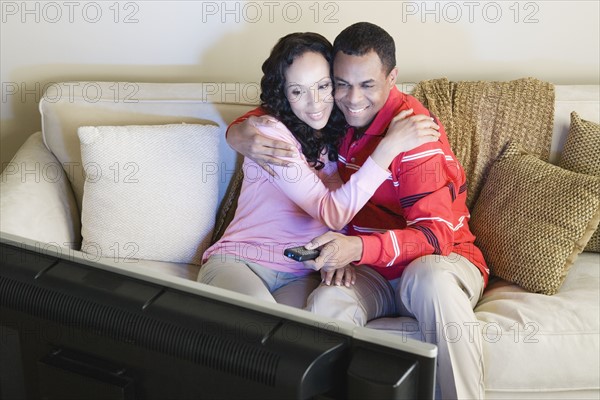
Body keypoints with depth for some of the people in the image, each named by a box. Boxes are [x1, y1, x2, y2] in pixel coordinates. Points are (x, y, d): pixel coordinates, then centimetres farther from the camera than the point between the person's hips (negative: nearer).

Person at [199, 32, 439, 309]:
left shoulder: (339, 132, 7)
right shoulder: (270, 132, -12)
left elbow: (342, 211, 11)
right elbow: (331, 213, -19)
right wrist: (390, 146, -23)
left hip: (299, 276, 3)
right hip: (238, 262, -3)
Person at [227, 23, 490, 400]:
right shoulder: (335, 115, 2)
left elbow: (436, 234, -21)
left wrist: (358, 248, -39)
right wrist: (240, 135, -8)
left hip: (439, 259, -3)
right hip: (371, 270, 3)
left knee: (430, 278, -40)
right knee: (325, 304, -32)